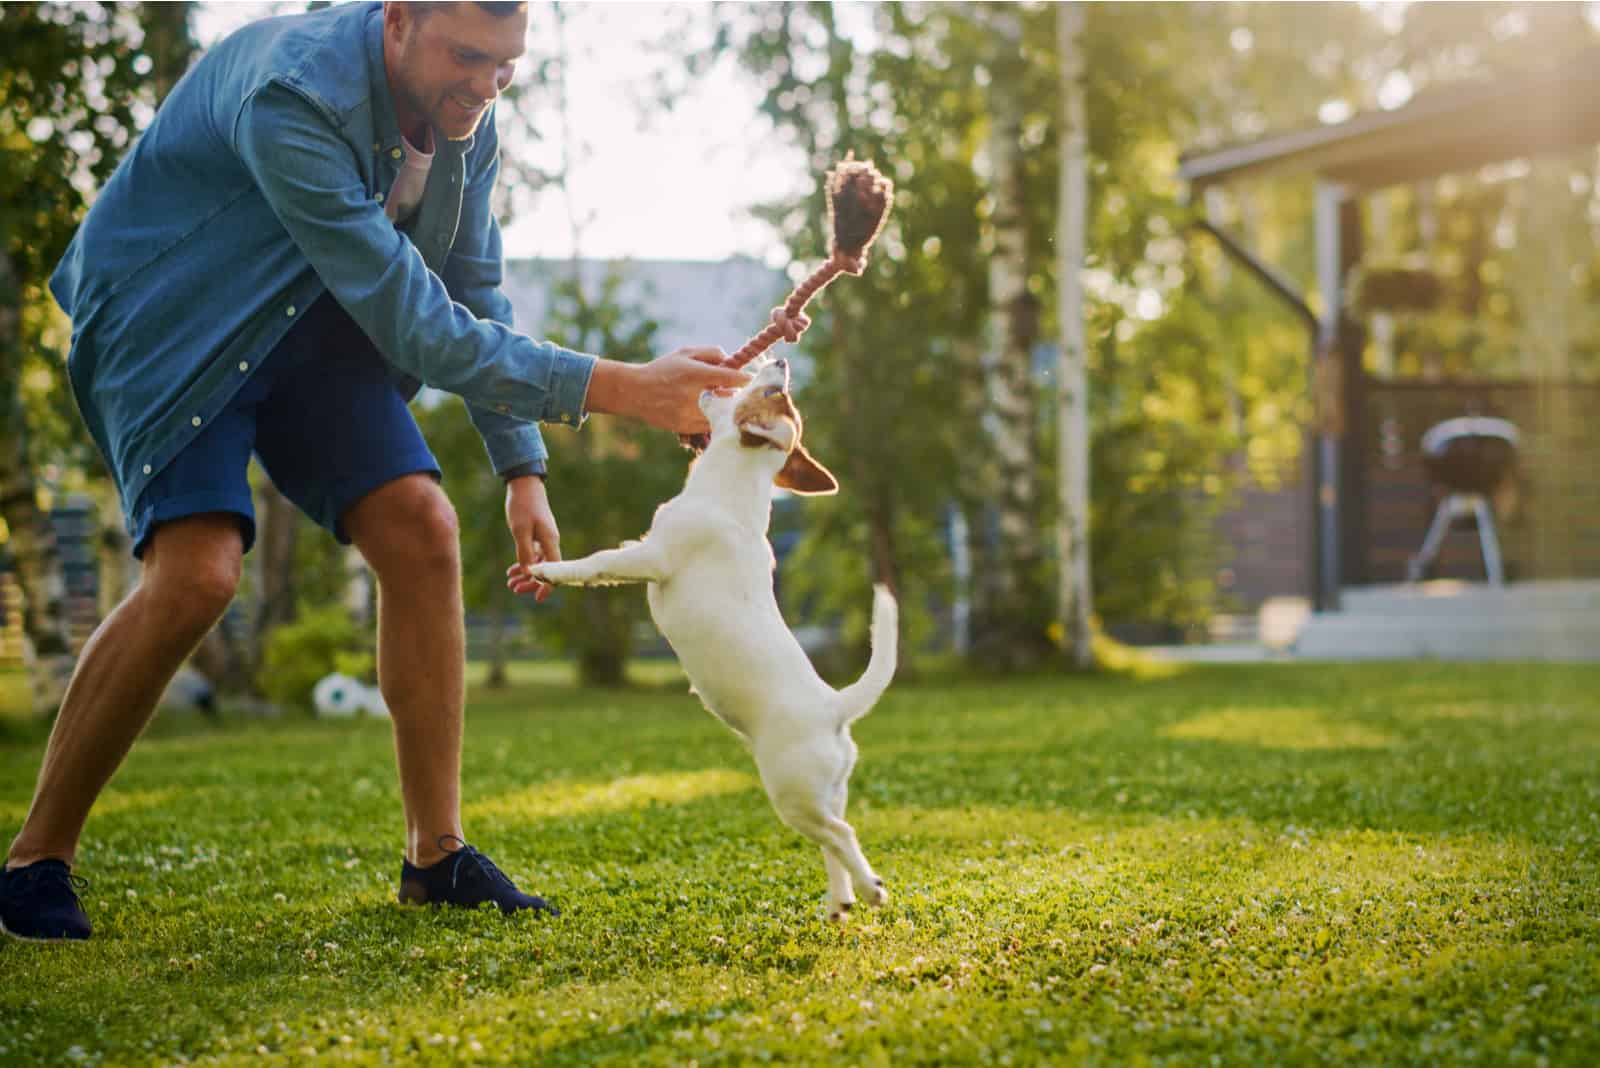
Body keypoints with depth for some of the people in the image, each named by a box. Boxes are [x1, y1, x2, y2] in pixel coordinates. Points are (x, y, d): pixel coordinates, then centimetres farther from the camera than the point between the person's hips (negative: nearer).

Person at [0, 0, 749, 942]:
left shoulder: (466, 117, -8)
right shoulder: (291, 96, -34)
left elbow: (475, 294, 7)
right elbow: (415, 324, -36)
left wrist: (523, 468, 1)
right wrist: (616, 388, -39)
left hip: (309, 326, 7)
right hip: (170, 322, -7)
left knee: (420, 528, -11)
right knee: (197, 572, -24)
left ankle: (438, 854, -2)